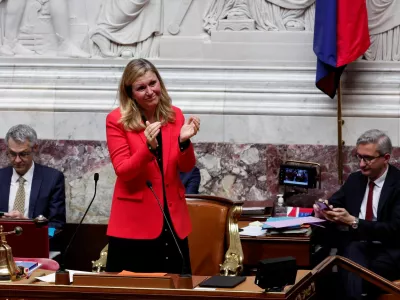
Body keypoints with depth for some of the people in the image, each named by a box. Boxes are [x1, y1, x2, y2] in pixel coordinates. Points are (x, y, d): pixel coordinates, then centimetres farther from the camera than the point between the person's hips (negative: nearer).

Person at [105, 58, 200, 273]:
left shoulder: (174, 115, 5)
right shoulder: (117, 120, -6)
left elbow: (186, 168, 3)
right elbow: (122, 171, -13)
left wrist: (184, 141, -17)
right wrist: (149, 147, -28)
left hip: (172, 220, 4)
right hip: (134, 222, -4)